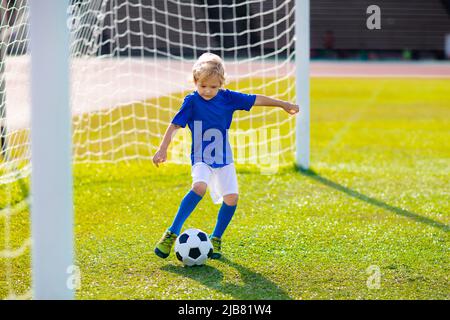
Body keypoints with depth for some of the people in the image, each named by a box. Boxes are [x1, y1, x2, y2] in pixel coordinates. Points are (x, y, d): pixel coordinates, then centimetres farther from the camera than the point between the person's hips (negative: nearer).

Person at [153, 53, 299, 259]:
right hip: (201, 159, -4)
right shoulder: (192, 102, -11)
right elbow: (174, 126, -14)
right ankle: (171, 234, -23)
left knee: (231, 197, -11)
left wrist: (284, 104, 11)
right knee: (199, 187, -30)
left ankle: (216, 239, 9)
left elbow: (256, 100, 6)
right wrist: (162, 149, -23)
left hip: (224, 159, 4)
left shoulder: (228, 98, -2)